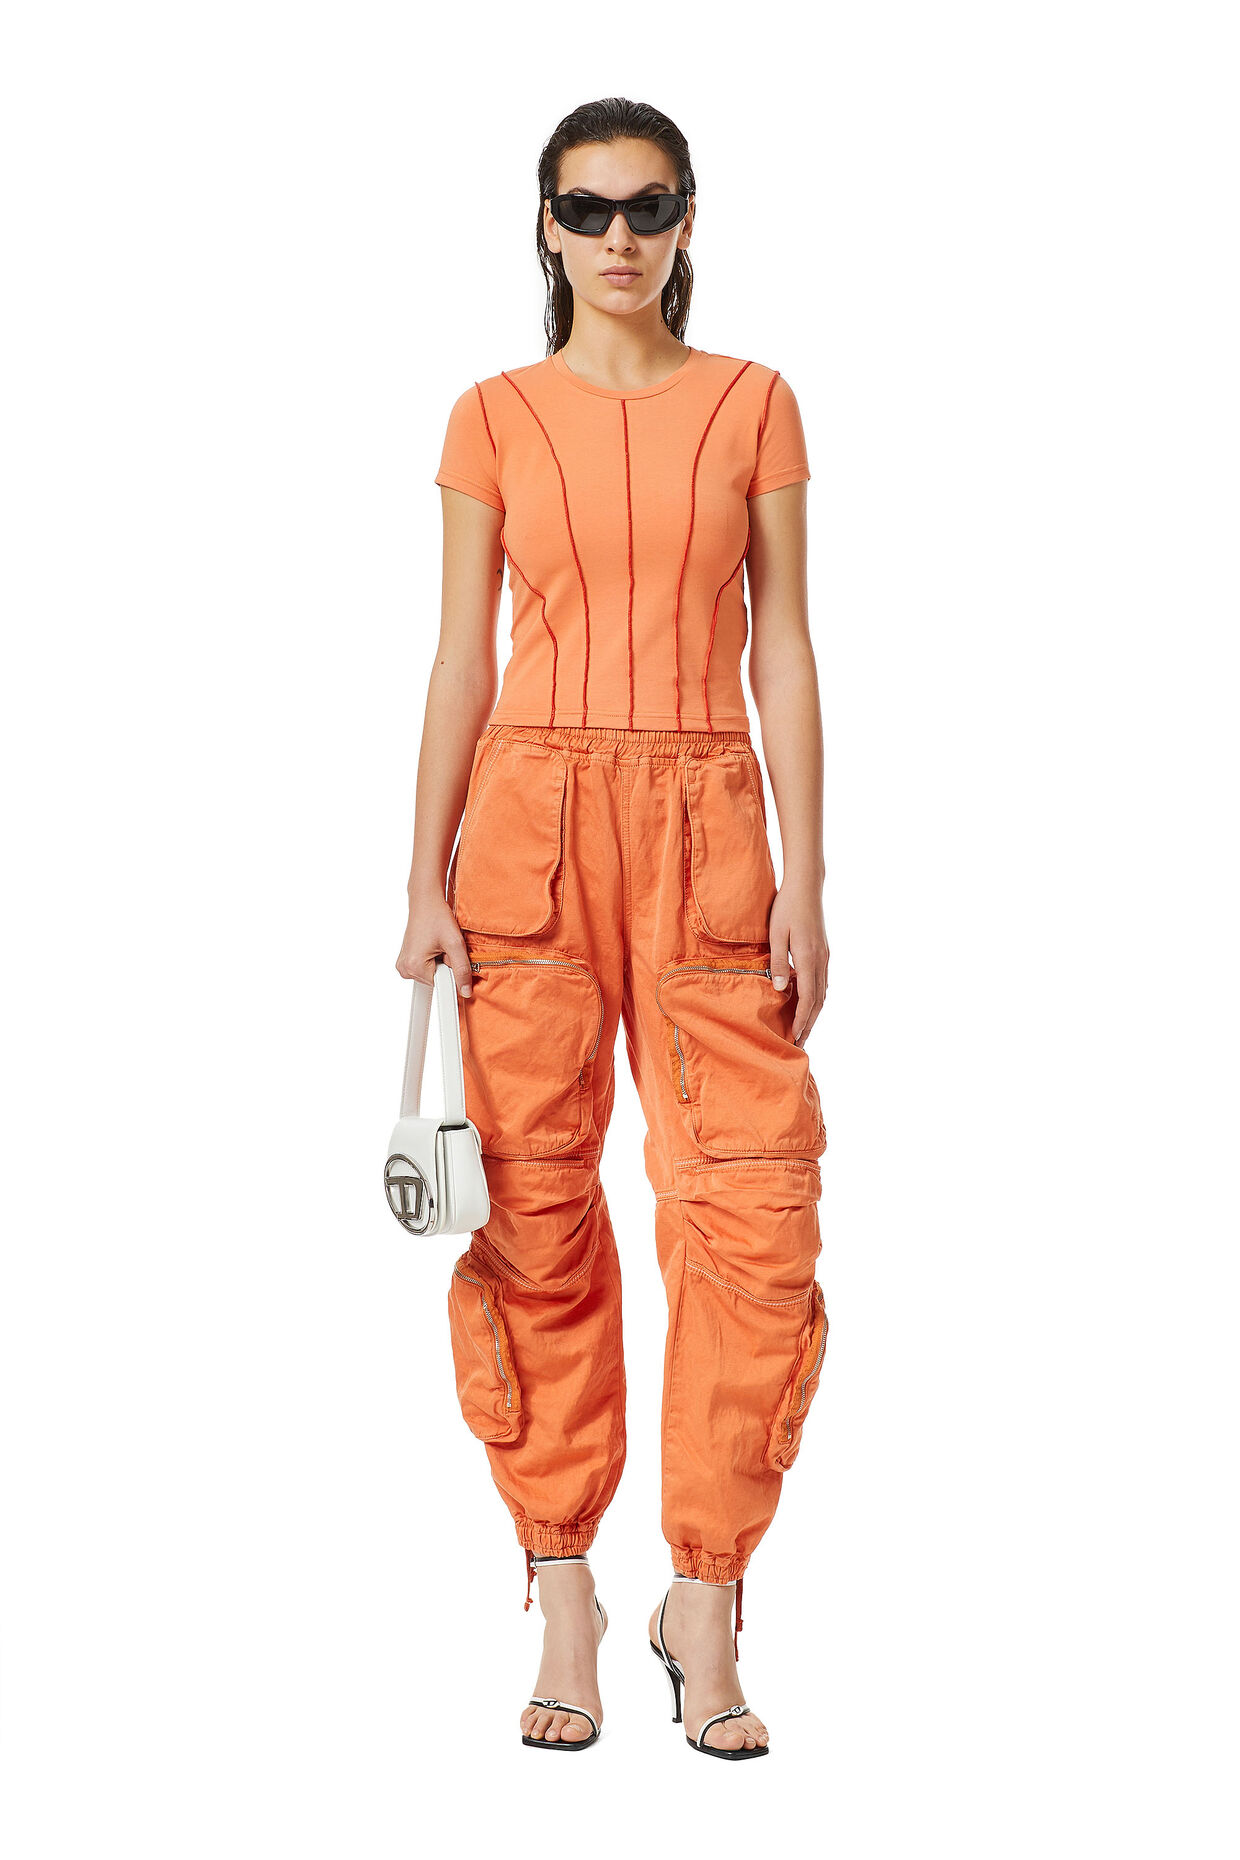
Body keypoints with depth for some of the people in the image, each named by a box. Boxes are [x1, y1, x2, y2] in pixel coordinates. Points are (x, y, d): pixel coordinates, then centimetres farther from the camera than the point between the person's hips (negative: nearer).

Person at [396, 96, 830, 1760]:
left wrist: (805, 885, -1)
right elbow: (461, 657, 7)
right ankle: (564, 1595, 10)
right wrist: (427, 882, -1)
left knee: (748, 1202, -7)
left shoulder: (751, 404, 8)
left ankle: (704, 1595, 5)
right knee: (537, 1208, 0)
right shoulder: (497, 417, 8)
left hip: (705, 825, 0)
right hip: (531, 822, 0)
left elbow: (781, 647, 6)